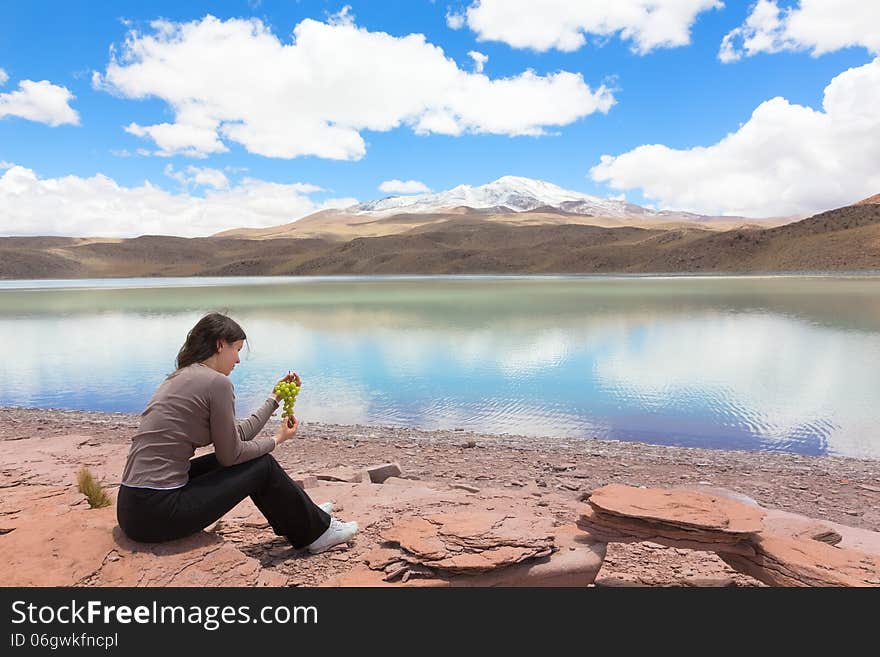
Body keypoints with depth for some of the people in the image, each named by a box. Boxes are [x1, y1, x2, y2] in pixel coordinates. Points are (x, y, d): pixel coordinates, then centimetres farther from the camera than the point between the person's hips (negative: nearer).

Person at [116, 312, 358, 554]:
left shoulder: (182, 376, 13)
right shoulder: (216, 382, -15)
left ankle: (303, 515, 37)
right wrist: (277, 440, 8)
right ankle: (316, 530, 24)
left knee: (250, 457, 19)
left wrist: (275, 399, 26)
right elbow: (230, 454, -8)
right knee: (263, 465, 5)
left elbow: (238, 435, 17)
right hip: (159, 513, -9)